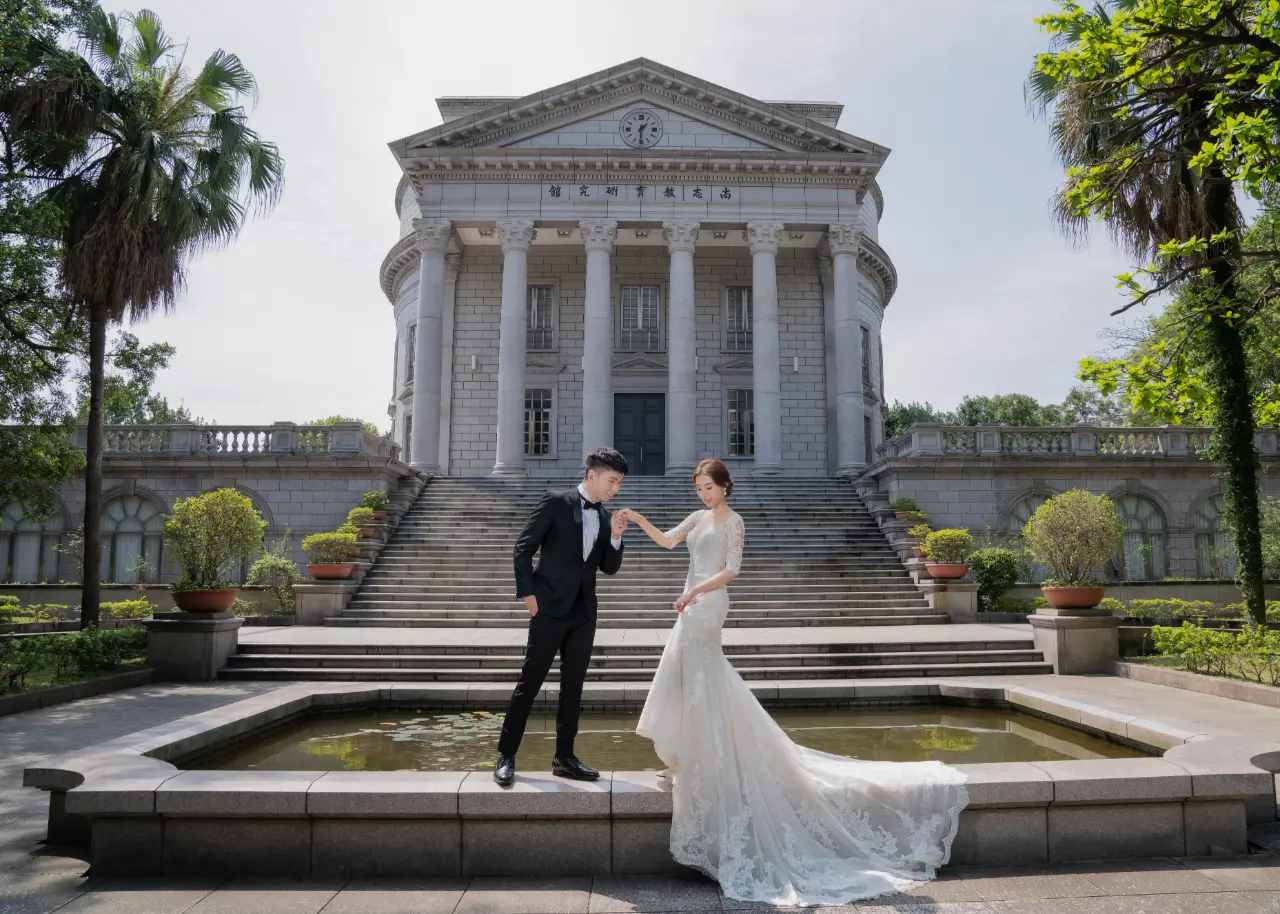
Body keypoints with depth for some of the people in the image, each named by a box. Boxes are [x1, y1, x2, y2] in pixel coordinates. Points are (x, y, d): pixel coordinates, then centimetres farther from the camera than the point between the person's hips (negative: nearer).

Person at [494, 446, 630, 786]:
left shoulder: (605, 516, 10)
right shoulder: (556, 502, -6)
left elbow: (610, 568, 13)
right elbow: (524, 548, -7)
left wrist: (615, 537, -5)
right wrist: (528, 593, -11)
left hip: (584, 613, 6)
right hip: (551, 609, -6)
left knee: (573, 687, 10)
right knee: (529, 683, 0)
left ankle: (564, 758, 20)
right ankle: (506, 756, 12)